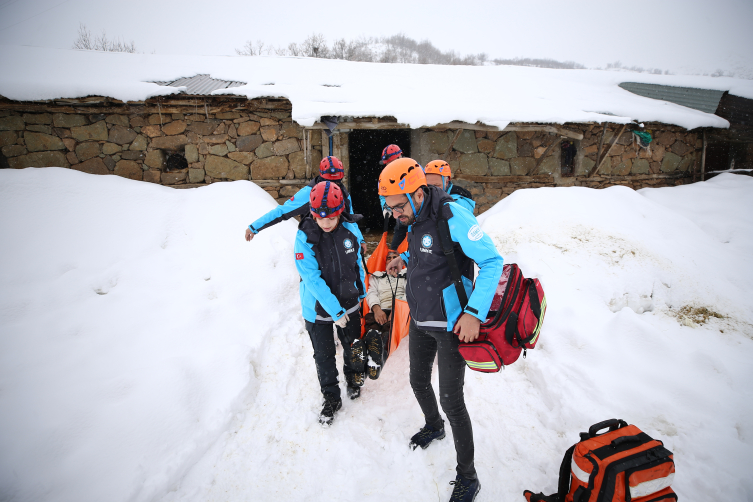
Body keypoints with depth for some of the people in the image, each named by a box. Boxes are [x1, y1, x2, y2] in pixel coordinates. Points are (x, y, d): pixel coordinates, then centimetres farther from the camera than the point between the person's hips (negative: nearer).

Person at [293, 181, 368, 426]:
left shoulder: (350, 228, -11)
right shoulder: (304, 237, -21)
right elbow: (312, 279, -23)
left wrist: (361, 293, 13)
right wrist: (335, 310, -24)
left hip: (349, 302, 3)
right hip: (318, 308, -2)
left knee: (354, 348, 18)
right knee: (324, 356, 11)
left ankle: (354, 379, 48)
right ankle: (331, 398, 32)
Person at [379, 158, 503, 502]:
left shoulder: (452, 217, -25)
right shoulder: (414, 218, 0)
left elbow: (492, 261, -23)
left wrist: (475, 312, -30)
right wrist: (404, 259, 1)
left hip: (451, 325, -8)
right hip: (420, 319, 8)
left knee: (451, 400, 0)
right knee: (418, 382, 22)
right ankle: (433, 426, 53)